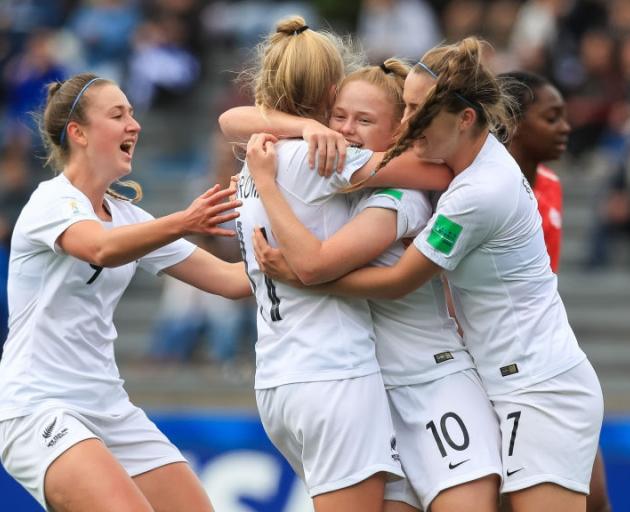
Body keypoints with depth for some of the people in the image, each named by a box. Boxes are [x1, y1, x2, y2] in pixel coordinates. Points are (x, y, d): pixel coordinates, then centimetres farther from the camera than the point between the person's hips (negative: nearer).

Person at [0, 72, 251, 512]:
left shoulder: (128, 217, 12)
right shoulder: (52, 202, -10)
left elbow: (231, 279, 9)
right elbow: (103, 249, -34)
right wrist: (183, 224, -49)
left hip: (108, 407, 8)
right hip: (37, 408, -8)